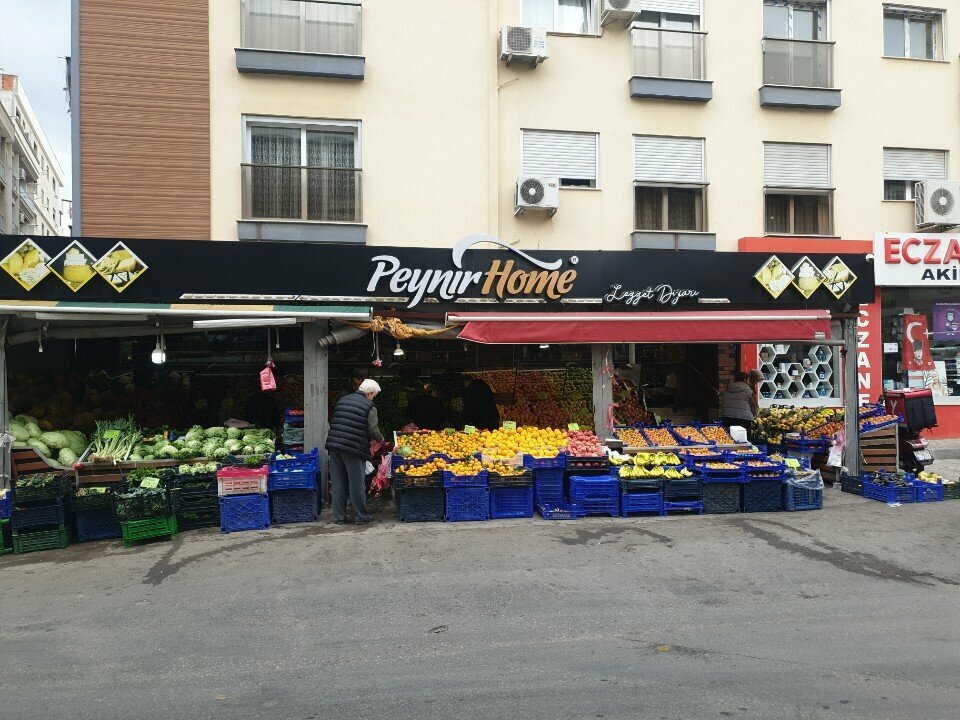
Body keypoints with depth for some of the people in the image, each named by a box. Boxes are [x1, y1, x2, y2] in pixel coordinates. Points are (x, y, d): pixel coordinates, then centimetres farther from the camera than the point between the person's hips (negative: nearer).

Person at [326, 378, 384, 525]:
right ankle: (361, 517, 13)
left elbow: (333, 421, 19)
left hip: (334, 445, 5)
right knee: (357, 484, 5)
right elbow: (373, 430, -7)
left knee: (338, 483, 11)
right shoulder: (369, 406, -3)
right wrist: (381, 438, 14)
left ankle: (339, 517, 15)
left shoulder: (342, 400, 15)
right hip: (354, 448, -5)